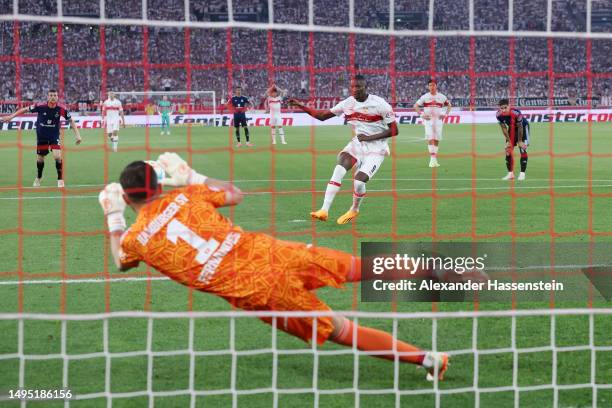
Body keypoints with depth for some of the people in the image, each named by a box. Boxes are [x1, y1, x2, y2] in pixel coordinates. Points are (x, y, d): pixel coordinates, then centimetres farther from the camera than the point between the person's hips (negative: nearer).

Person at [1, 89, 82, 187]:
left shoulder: (61, 109, -18)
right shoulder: (40, 107, -19)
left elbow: (71, 120, -5)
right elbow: (25, 109, -7)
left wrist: (77, 135, -9)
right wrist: (11, 116, -7)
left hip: (54, 136, -1)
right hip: (41, 137, 1)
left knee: (57, 156, -19)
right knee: (40, 158, 12)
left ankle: (60, 179, -2)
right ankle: (38, 178, 38)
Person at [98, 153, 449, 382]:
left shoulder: (135, 239, 3)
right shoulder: (184, 195, 8)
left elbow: (121, 262, 28)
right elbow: (235, 194, 26)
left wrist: (113, 219, 36)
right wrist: (191, 177, 31)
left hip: (254, 293, -2)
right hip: (268, 251, 2)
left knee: (340, 330, 6)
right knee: (358, 268, 12)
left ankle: (426, 358, 2)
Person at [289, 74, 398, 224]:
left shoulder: (379, 104, -15)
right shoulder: (348, 103, 0)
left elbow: (394, 130, -12)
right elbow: (323, 115, 7)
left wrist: (370, 138, -18)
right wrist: (300, 106, -4)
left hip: (376, 148, -4)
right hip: (357, 143, 4)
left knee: (359, 181, -19)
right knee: (339, 169, -22)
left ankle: (354, 210, 14)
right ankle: (324, 211, -25)